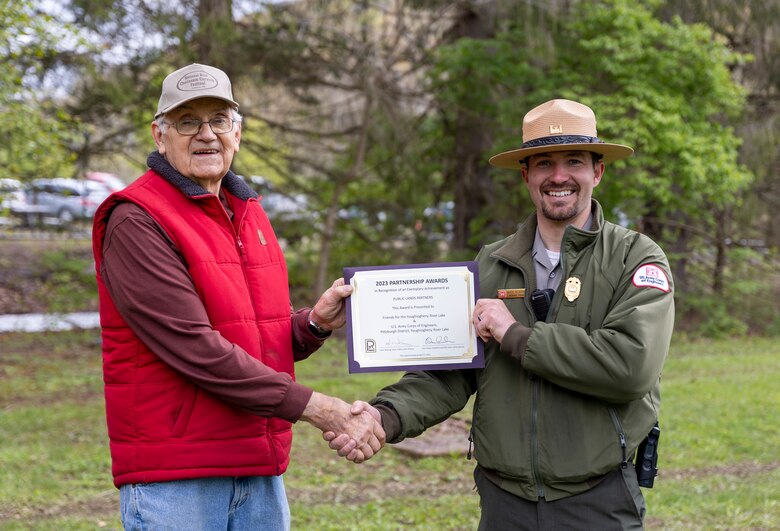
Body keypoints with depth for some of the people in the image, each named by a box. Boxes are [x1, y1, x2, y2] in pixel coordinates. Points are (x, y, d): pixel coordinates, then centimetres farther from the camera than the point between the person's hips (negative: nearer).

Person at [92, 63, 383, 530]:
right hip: (173, 477, -7)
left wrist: (315, 323, -3)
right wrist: (316, 408, -17)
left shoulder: (248, 212, 15)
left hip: (261, 471, 7)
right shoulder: (135, 223, -11)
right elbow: (195, 349, -19)